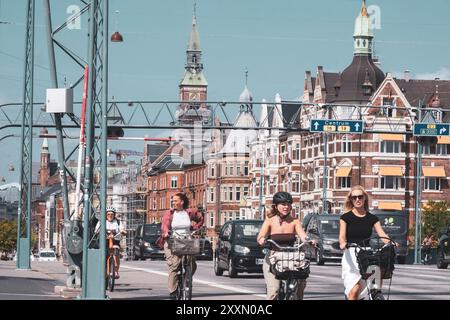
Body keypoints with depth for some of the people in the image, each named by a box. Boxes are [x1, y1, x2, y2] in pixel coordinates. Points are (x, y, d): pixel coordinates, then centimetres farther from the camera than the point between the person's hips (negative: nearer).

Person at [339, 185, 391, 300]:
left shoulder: (372, 218, 11)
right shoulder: (346, 217, 5)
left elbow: (382, 235, 0)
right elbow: (342, 236, -8)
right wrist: (343, 244, -31)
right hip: (351, 255, -2)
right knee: (354, 290, -16)